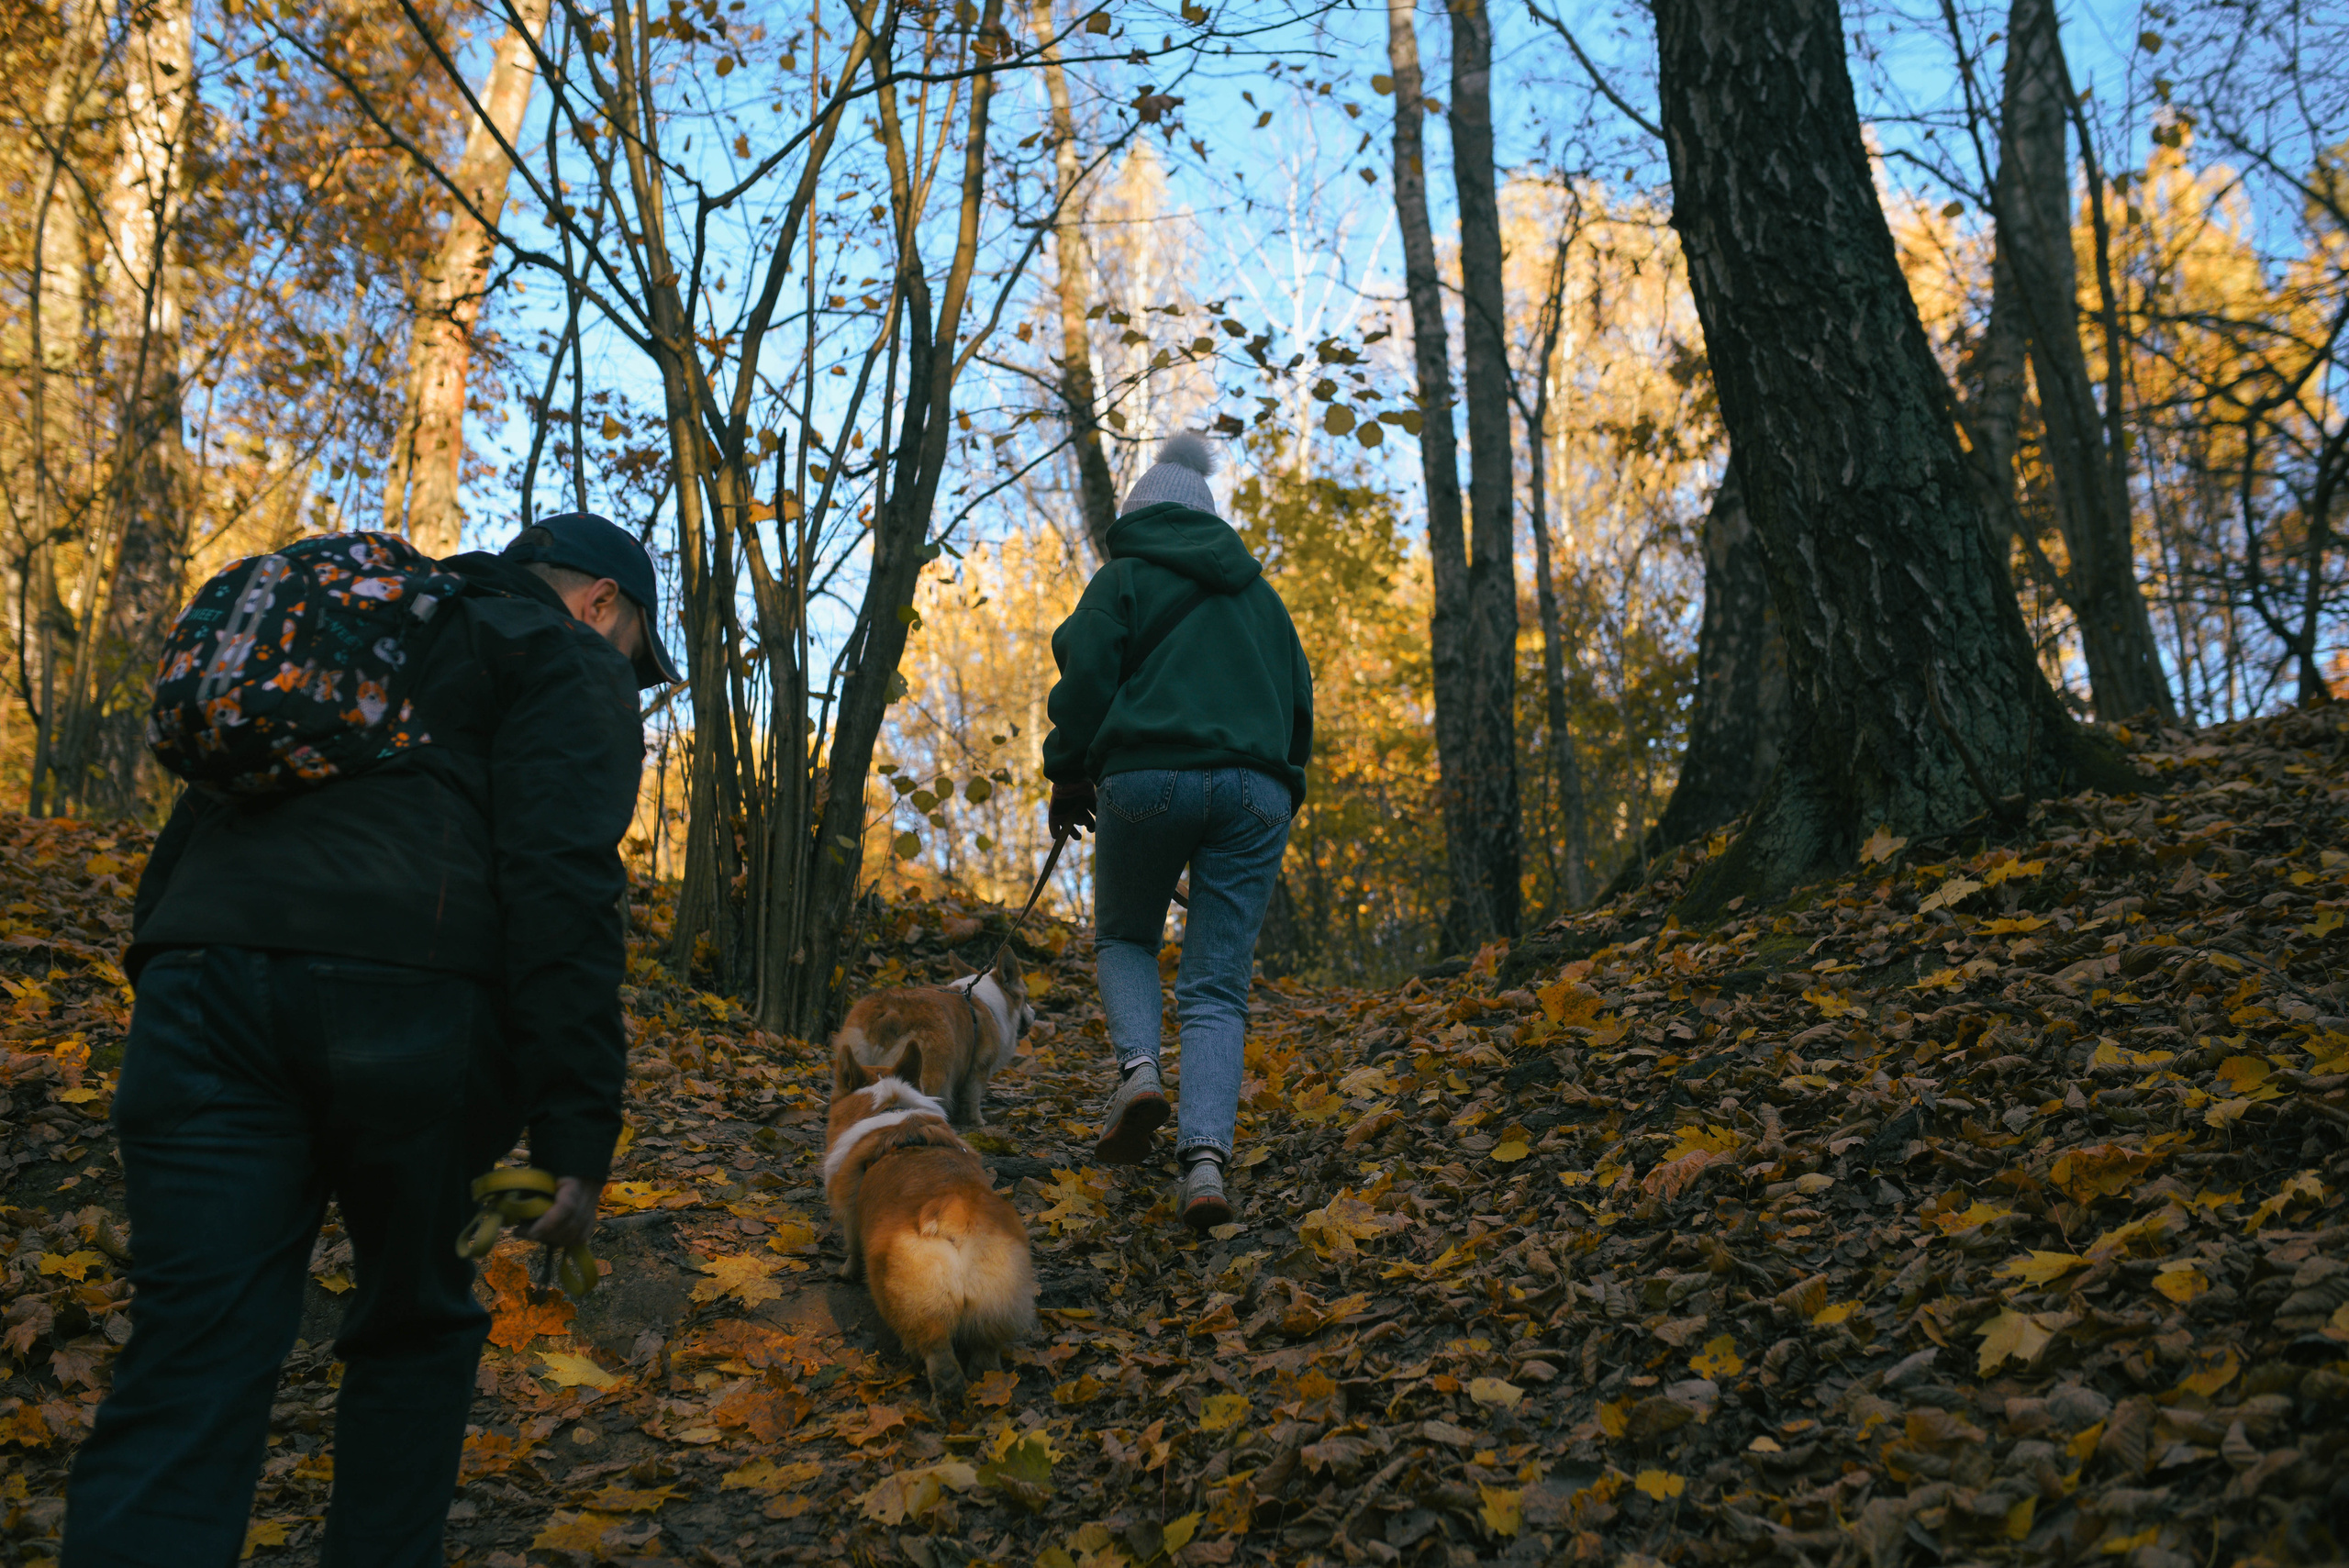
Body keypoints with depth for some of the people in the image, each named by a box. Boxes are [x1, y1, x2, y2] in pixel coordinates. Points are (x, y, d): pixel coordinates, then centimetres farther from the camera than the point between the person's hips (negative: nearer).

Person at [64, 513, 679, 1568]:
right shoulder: (572, 665, 12)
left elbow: (191, 831, 29)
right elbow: (563, 881, -6)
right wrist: (578, 1131, -9)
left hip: (201, 981, 5)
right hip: (408, 1001, -4)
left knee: (189, 1378, -2)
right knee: (417, 1325, 18)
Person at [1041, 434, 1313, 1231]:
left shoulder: (1124, 577, 10)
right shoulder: (1259, 593, 24)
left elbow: (1086, 673, -2)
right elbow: (1300, 700, 23)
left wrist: (1067, 776, 8)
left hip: (1147, 777, -3)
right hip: (1254, 790, 3)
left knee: (1123, 938, 21)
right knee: (1218, 987, 3)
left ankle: (1138, 1067, -6)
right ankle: (1205, 1156, -14)